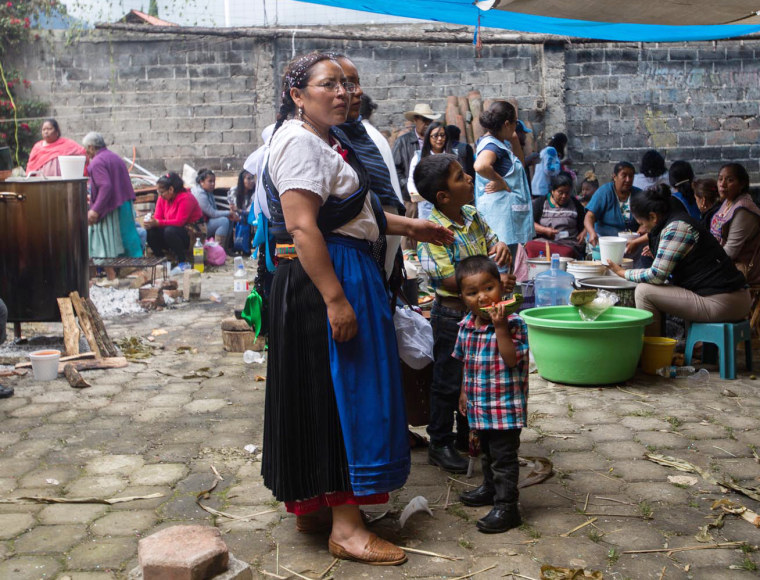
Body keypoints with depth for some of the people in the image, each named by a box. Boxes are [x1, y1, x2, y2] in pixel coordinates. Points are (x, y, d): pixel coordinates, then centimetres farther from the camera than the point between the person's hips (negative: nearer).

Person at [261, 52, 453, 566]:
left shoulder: (326, 141, 19)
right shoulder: (300, 141, -14)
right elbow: (302, 228, -23)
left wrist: (410, 226, 24)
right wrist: (335, 299, -27)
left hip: (346, 273, 11)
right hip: (322, 279, -11)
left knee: (331, 391, 14)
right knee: (341, 392, -7)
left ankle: (315, 506, 25)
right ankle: (345, 527, 0)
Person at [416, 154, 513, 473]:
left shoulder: (472, 215, 2)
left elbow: (493, 245, 12)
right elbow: (450, 279, -25)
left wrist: (500, 248, -13)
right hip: (451, 314, -8)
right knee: (448, 381, 4)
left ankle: (468, 434, 36)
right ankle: (440, 444, 19)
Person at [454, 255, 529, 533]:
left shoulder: (513, 323, -17)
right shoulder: (467, 324, 3)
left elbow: (512, 360, -27)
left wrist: (500, 326, -32)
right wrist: (464, 392, 18)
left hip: (505, 404, -7)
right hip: (480, 404, 7)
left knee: (504, 456, -3)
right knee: (487, 450, 25)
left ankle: (506, 506, 3)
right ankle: (490, 488, 43)